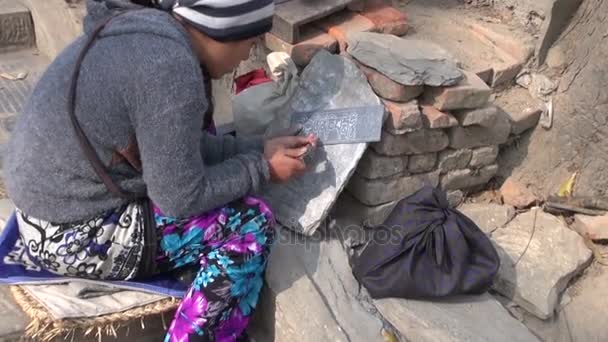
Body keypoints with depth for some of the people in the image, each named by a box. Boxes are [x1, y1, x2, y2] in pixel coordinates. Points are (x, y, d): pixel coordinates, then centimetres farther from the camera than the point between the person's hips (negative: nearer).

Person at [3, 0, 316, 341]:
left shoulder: (149, 30, 1)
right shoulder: (169, 67, -27)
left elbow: (178, 146, 7)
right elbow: (182, 198, -21)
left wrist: (257, 149, 3)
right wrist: (261, 169, -8)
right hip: (76, 235, -9)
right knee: (251, 223, -11)